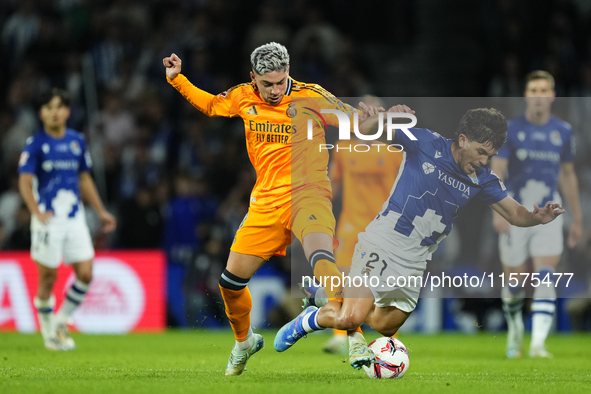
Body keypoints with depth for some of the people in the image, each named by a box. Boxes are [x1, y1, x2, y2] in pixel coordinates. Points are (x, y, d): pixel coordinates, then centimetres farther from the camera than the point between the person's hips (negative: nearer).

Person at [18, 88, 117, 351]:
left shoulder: (77, 141, 9)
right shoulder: (35, 144, -6)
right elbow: (25, 182, -13)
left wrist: (101, 211, 18)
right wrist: (37, 212, -28)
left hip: (75, 218, 4)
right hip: (48, 220, -4)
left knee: (85, 274, -5)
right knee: (48, 278, -1)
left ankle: (61, 321, 15)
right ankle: (49, 331, 15)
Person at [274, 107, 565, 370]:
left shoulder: (481, 179, 5)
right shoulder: (426, 144, -10)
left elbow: (514, 213, 8)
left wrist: (538, 217, -16)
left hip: (415, 262, 6)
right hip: (382, 244, -6)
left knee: (385, 327, 11)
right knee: (349, 318, -19)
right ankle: (309, 320, 13)